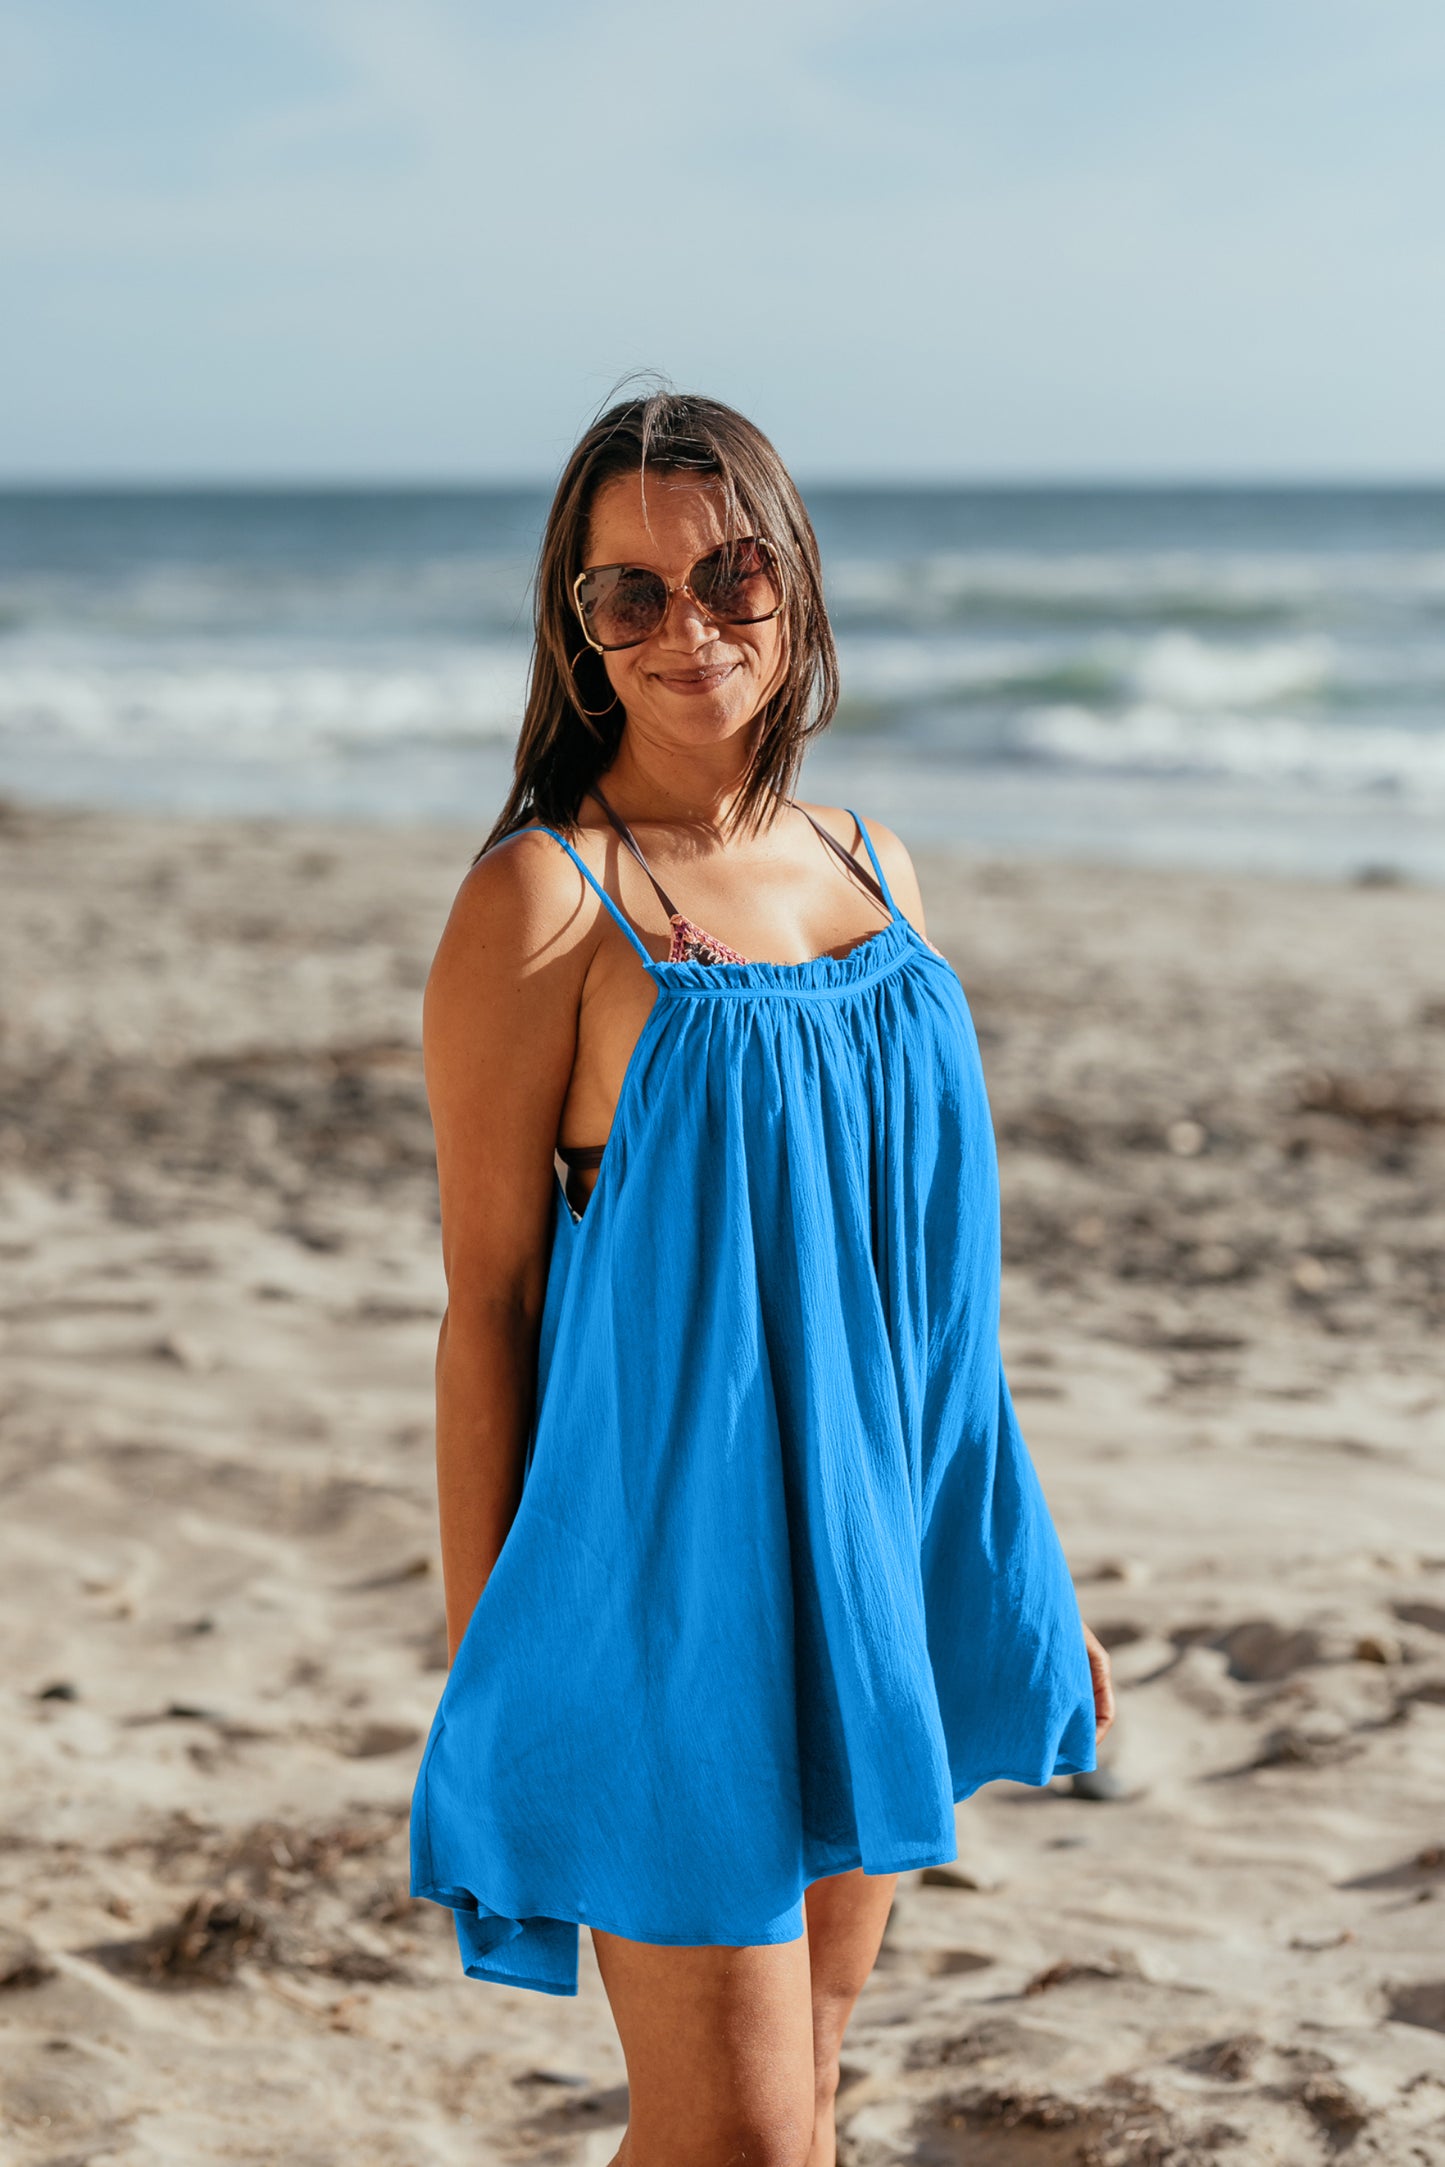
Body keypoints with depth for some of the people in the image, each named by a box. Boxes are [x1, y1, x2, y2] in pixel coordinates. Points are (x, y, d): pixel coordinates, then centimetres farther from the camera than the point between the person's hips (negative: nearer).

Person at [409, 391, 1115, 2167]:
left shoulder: (873, 869, 9)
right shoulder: (541, 900, -11)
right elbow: (484, 1297, -10)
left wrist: (1020, 1567, 16)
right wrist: (483, 1652, -11)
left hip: (872, 1562, 6)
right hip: (667, 1580, -6)